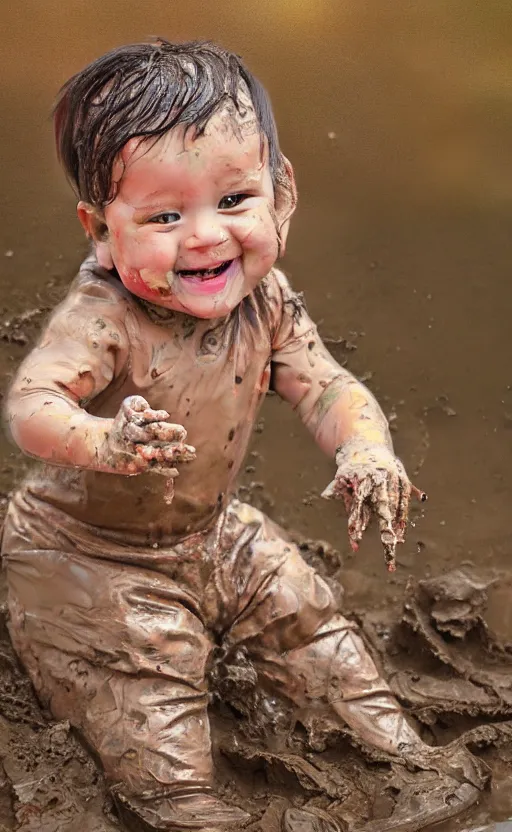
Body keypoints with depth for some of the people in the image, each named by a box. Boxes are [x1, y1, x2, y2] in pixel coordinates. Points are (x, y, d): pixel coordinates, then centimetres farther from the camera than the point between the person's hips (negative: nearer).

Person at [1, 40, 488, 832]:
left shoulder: (264, 300, -13)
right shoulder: (101, 320, -32)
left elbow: (325, 384, -10)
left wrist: (366, 449, -31)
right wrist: (101, 442, -67)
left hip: (213, 530, 6)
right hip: (90, 553, -6)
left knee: (305, 615, 14)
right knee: (147, 702, -10)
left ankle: (396, 744, 31)